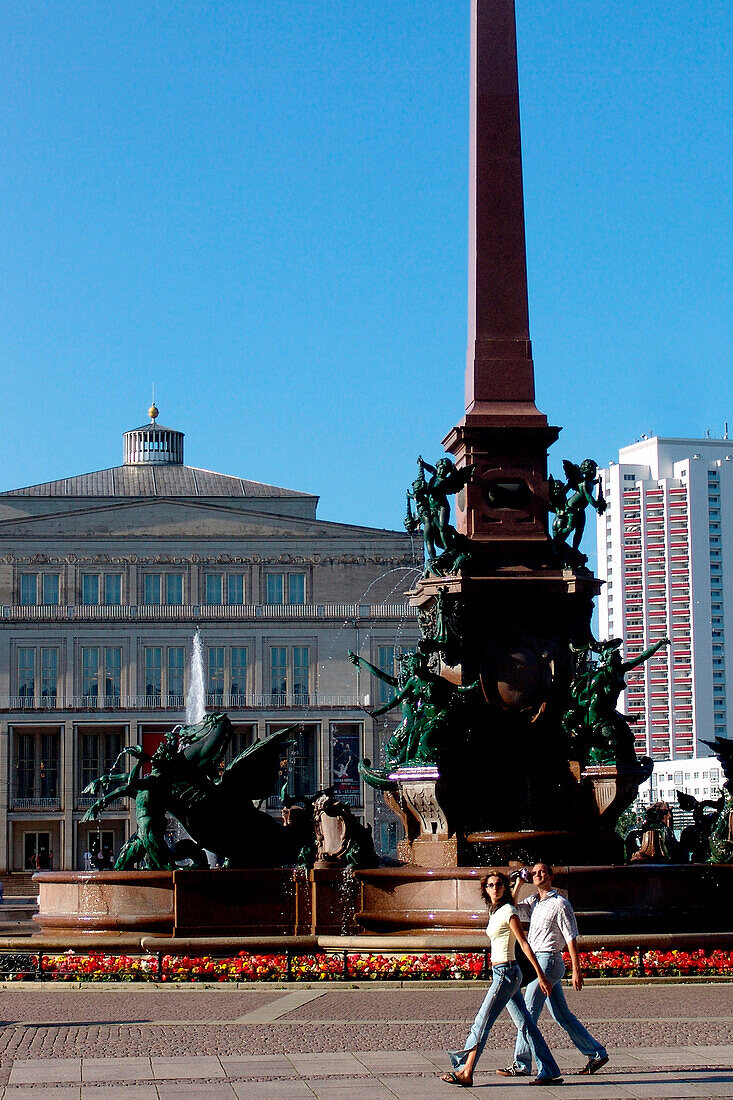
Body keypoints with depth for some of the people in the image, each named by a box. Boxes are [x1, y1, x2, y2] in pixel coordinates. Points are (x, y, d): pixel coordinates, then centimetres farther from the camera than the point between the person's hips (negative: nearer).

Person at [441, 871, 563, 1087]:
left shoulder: (508, 912, -12)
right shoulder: (495, 911, 14)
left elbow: (524, 944, -15)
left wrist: (540, 975, -16)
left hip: (506, 973, -9)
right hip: (504, 973, 9)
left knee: (482, 1022, -5)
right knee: (526, 1023, 7)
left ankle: (465, 1072, 0)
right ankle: (549, 1072, 7)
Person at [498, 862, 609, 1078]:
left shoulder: (560, 904, -9)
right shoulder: (533, 902, 15)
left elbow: (571, 939, -11)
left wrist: (577, 971, -14)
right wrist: (518, 884, 6)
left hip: (548, 961, -9)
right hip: (537, 961, 9)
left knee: (528, 1013, -8)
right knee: (562, 1015, 11)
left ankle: (521, 1064, -5)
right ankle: (596, 1053, 18)